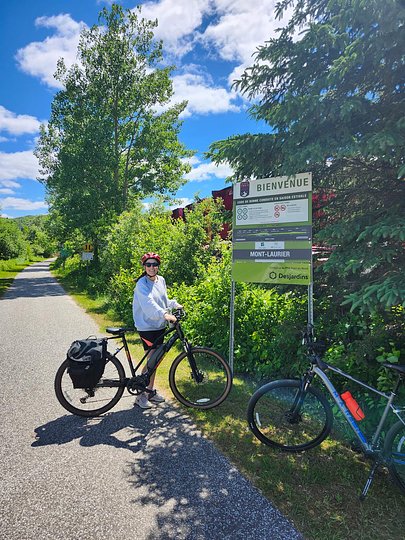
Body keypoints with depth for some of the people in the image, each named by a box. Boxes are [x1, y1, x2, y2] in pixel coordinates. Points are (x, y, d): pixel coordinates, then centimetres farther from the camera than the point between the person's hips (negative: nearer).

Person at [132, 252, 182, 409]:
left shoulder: (161, 280, 9)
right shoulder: (142, 284, -14)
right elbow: (148, 303, -31)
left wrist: (174, 304, 1)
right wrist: (164, 314, -44)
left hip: (160, 325, 7)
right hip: (147, 326, -7)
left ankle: (150, 391, 28)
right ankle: (141, 395, 7)